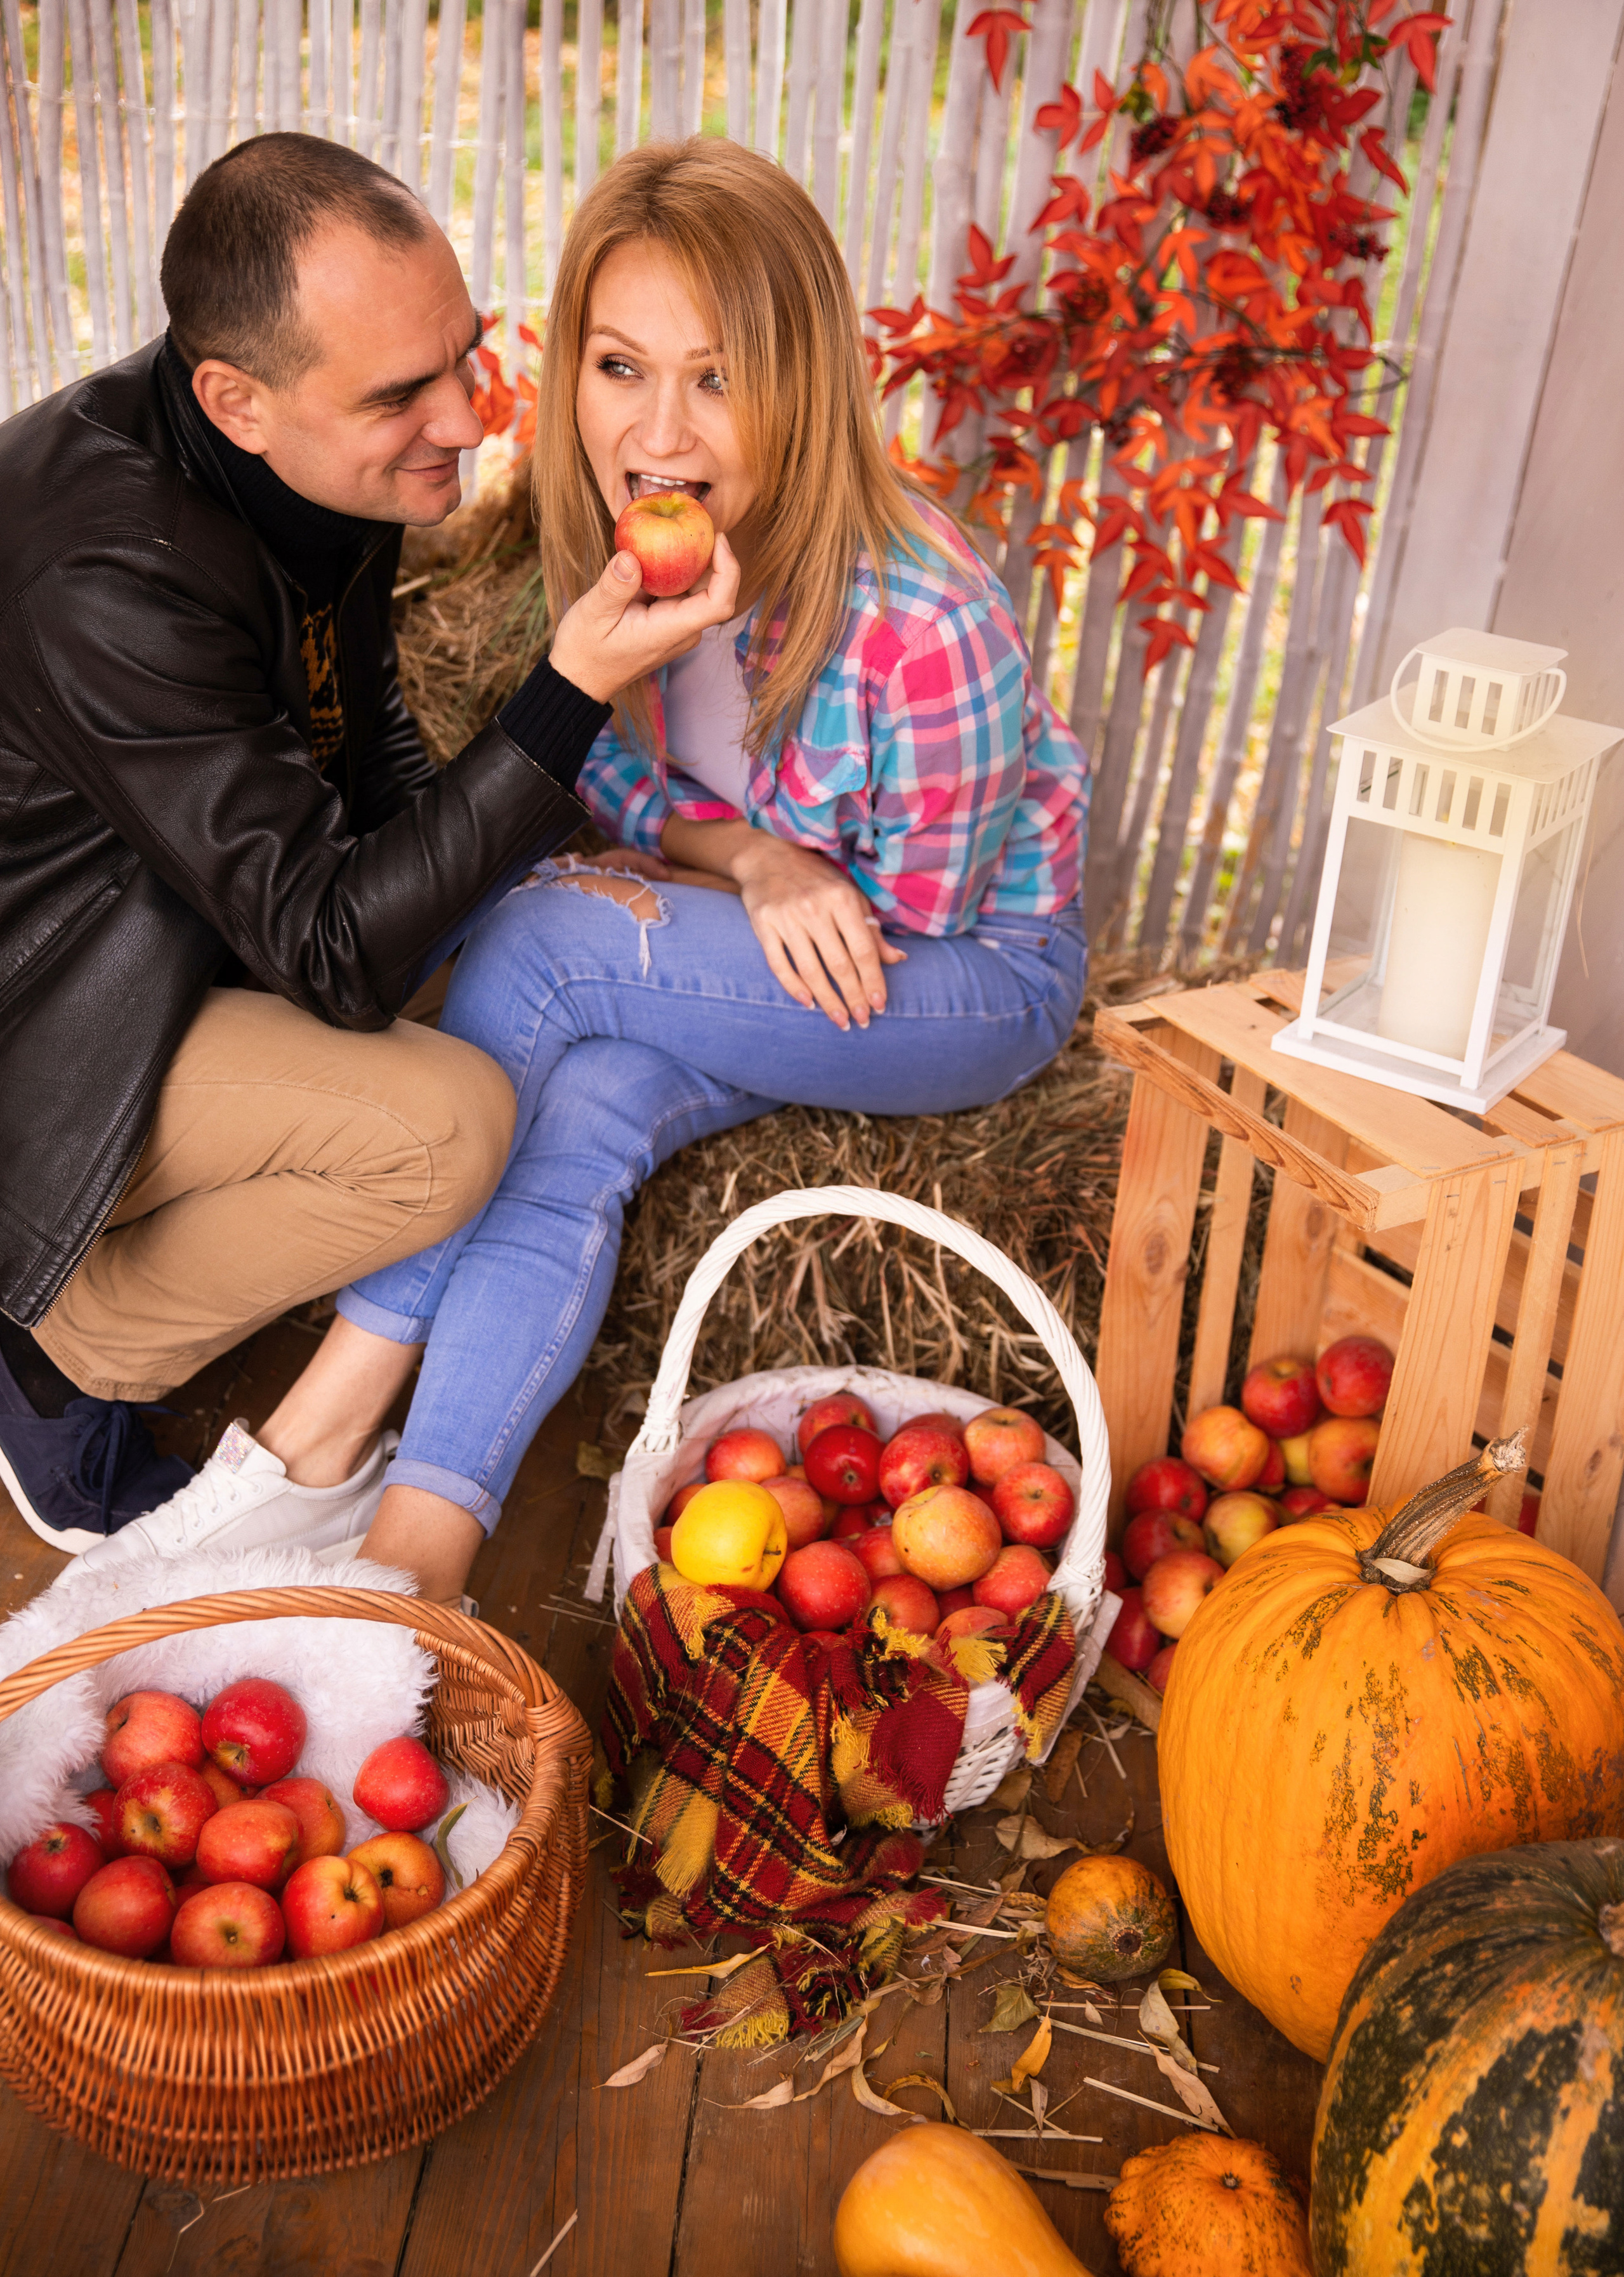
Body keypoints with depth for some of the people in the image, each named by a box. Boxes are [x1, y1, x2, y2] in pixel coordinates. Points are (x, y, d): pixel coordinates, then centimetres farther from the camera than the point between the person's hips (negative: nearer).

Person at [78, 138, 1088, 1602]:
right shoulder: (620, 548, -11)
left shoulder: (922, 622, -30)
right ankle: (417, 1543, -23)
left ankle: (332, 1420, -17)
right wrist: (755, 862, -21)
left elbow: (908, 920, -16)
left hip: (977, 976, -5)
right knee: (579, 1110, -27)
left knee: (543, 942, -27)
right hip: (755, 956, 6)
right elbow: (625, 789, 2)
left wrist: (652, 884, -13)